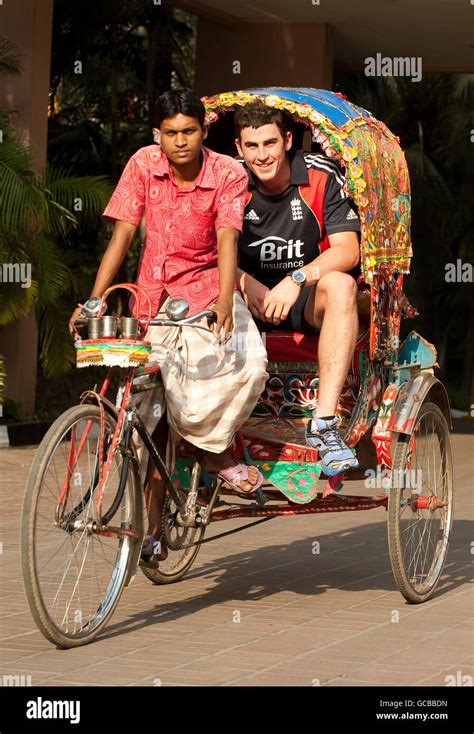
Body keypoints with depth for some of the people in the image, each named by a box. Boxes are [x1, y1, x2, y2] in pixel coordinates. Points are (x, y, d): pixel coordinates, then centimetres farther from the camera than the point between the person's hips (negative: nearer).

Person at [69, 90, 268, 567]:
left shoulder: (228, 174, -10)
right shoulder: (143, 165, -4)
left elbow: (227, 241, -21)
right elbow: (122, 236, -4)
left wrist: (224, 300, -37)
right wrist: (93, 300, -13)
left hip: (207, 288, -1)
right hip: (153, 294, 2)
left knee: (247, 364, -30)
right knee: (154, 410, -3)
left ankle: (212, 449, -4)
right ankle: (153, 527, 6)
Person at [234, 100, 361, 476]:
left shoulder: (321, 175, -10)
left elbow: (348, 251, -16)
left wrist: (296, 279, -31)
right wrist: (246, 282, -27)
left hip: (308, 297, -1)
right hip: (253, 298, 2)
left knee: (340, 284, -35)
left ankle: (324, 423, -41)